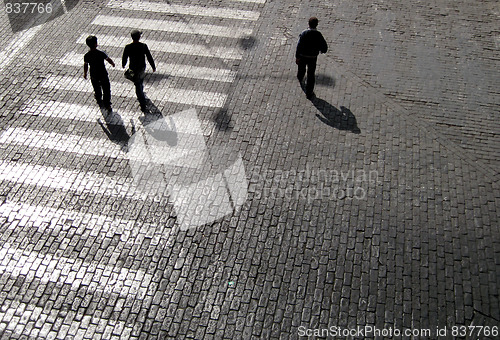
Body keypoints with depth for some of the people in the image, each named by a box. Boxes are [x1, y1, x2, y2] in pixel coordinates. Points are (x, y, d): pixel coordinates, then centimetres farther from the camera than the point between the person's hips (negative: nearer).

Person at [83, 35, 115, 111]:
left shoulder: (86, 56, -15)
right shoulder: (101, 54, -24)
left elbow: (85, 65, 0)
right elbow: (108, 59, -6)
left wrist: (85, 73, 19)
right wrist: (112, 63, 17)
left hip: (93, 76, 3)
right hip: (103, 75, -3)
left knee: (97, 90, 25)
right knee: (106, 90, 13)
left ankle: (99, 101, 44)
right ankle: (107, 104, 16)